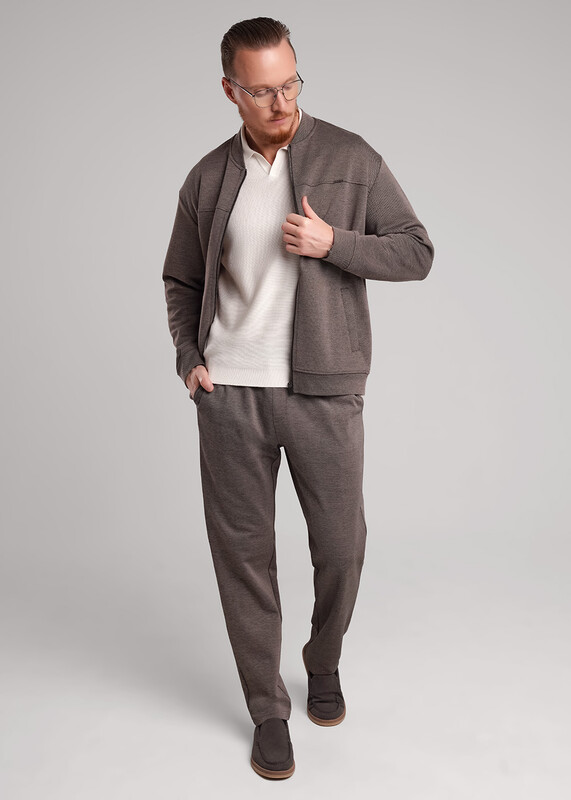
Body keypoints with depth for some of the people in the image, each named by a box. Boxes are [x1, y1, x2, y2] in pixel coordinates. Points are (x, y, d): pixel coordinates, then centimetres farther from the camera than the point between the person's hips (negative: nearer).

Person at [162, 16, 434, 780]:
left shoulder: (351, 159, 1)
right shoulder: (208, 179, 7)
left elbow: (417, 252, 1)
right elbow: (181, 281, 17)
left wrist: (332, 242, -14)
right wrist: (189, 359, 2)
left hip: (324, 392, -1)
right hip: (230, 395, 2)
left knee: (341, 545, 7)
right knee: (243, 551, 6)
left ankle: (325, 661, 39)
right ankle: (268, 710, 25)